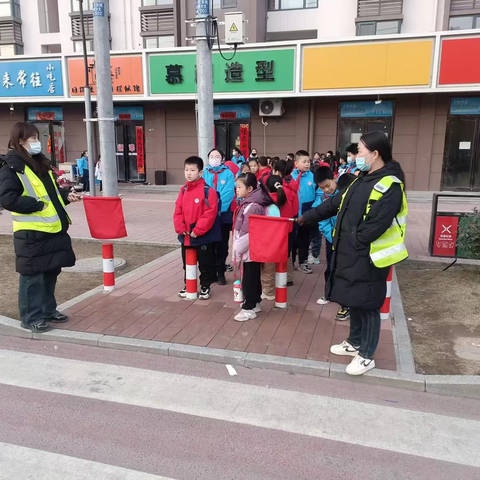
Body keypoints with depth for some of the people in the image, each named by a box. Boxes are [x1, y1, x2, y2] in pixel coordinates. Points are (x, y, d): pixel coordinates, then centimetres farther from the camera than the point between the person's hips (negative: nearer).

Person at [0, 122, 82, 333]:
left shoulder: (39, 162, 15)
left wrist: (65, 196, 7)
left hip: (52, 229, 8)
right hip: (31, 232, -8)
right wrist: (38, 205, -19)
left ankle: (48, 311, 30)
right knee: (32, 276, 1)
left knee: (51, 272, 16)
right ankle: (31, 317, 14)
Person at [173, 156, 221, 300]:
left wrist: (197, 230, -20)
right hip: (186, 235, 6)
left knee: (205, 263, 9)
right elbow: (178, 211, 6)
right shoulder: (183, 190, 6)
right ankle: (187, 285, 36)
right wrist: (180, 228, -7)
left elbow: (210, 213, -20)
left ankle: (205, 287, 25)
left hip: (204, 236, -6)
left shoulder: (208, 190, -14)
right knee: (187, 263, 19)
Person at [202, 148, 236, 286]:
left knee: (222, 246, 7)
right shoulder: (204, 174, 5)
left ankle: (221, 273, 19)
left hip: (224, 215, -1)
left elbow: (228, 194, -11)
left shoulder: (228, 174, -1)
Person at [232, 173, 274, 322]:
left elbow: (246, 233, -23)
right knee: (254, 277, 19)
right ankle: (255, 303, 31)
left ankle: (249, 308, 9)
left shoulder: (252, 207, -22)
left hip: (250, 250, -10)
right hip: (252, 250, 10)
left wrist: (237, 251, -16)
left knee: (249, 280, 0)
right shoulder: (250, 203, 10)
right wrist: (238, 249, 16)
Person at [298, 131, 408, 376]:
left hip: (368, 257, -9)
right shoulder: (363, 179, 12)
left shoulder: (390, 186, -18)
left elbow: (377, 225, -25)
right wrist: (307, 217, 21)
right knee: (354, 301, 20)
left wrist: (353, 241, -15)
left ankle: (366, 355, 19)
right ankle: (354, 343, 38)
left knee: (367, 305, 4)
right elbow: (335, 203, 18)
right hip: (350, 254, 9)